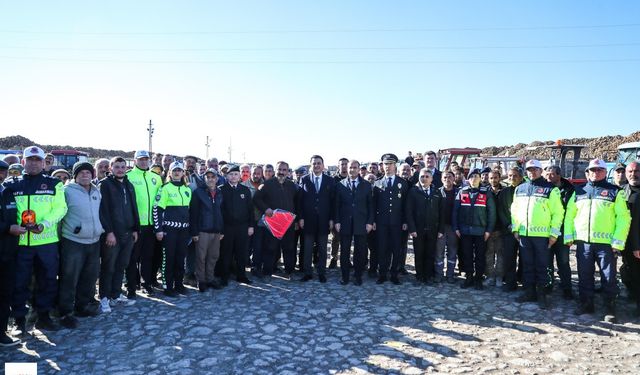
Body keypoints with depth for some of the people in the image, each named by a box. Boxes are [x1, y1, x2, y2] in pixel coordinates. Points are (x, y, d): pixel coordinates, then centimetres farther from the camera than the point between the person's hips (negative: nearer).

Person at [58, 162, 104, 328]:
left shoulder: (97, 191, 11)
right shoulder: (67, 191, -8)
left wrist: (102, 229, 18)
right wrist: (62, 232, -8)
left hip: (94, 241, 6)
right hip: (73, 242, -6)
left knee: (90, 276, 14)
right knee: (70, 279, -2)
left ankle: (83, 305, 29)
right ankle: (65, 313, 10)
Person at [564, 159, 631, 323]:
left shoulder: (615, 192, 3)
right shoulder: (579, 192, 12)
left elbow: (623, 218, -3)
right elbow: (569, 215, 13)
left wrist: (618, 242, -10)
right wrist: (568, 236, 3)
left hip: (606, 243, -3)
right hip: (583, 242, 3)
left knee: (609, 277, 4)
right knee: (584, 275, 11)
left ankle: (610, 308, 17)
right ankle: (586, 304, 24)